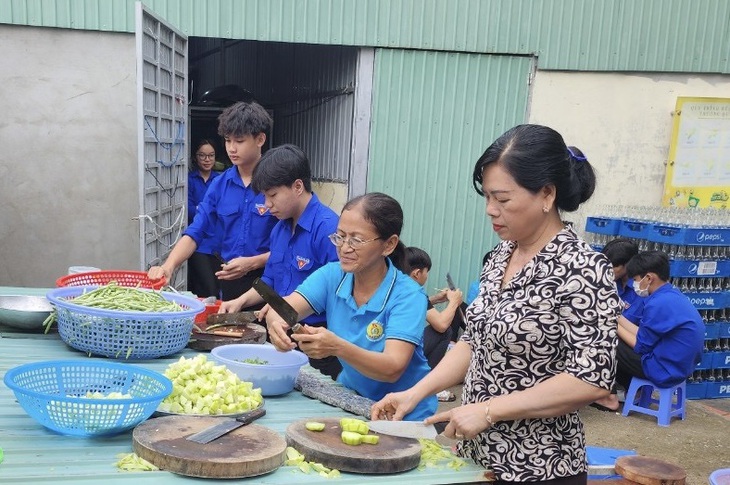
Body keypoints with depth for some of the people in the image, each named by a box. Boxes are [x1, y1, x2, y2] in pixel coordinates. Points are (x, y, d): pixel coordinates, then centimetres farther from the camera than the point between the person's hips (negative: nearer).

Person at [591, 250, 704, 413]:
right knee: (619, 339, 20)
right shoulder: (673, 295, 6)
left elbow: (641, 346, -13)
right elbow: (644, 335, 9)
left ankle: (610, 398, 10)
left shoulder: (658, 304, -23)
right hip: (679, 365, 10)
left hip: (664, 370, -10)